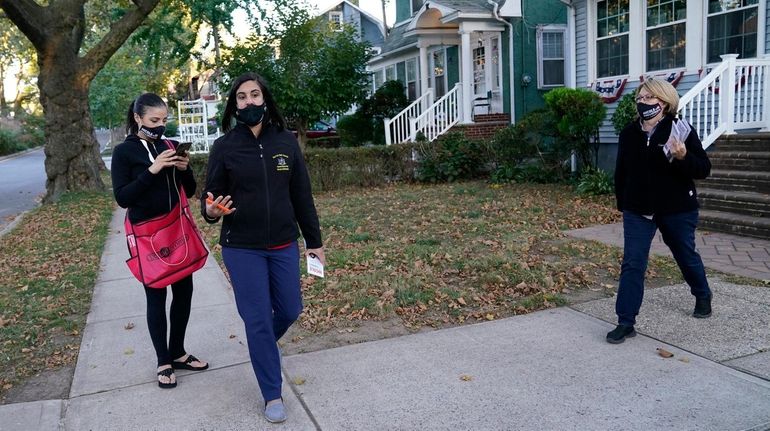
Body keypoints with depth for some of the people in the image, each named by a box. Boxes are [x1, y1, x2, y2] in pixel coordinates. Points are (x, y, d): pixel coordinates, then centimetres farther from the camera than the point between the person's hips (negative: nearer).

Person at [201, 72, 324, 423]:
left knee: (290, 310, 12)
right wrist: (210, 211, -25)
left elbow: (302, 195, 4)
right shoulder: (224, 147, -5)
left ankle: (261, 346, 47)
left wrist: (314, 241, 6)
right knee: (257, 319, 2)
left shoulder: (286, 142, 0)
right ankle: (272, 395, 19)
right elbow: (210, 197, -1)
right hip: (241, 249, -2)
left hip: (284, 245, 3)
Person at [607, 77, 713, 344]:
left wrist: (683, 157, -32)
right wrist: (623, 204, 11)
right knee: (632, 264, -6)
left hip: (677, 209, -2)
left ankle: (703, 296, 48)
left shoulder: (681, 130, -10)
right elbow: (621, 172, 11)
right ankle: (626, 323, -3)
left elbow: (704, 169, -13)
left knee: (686, 256, 18)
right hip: (638, 211, 2)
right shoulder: (628, 133, 2)